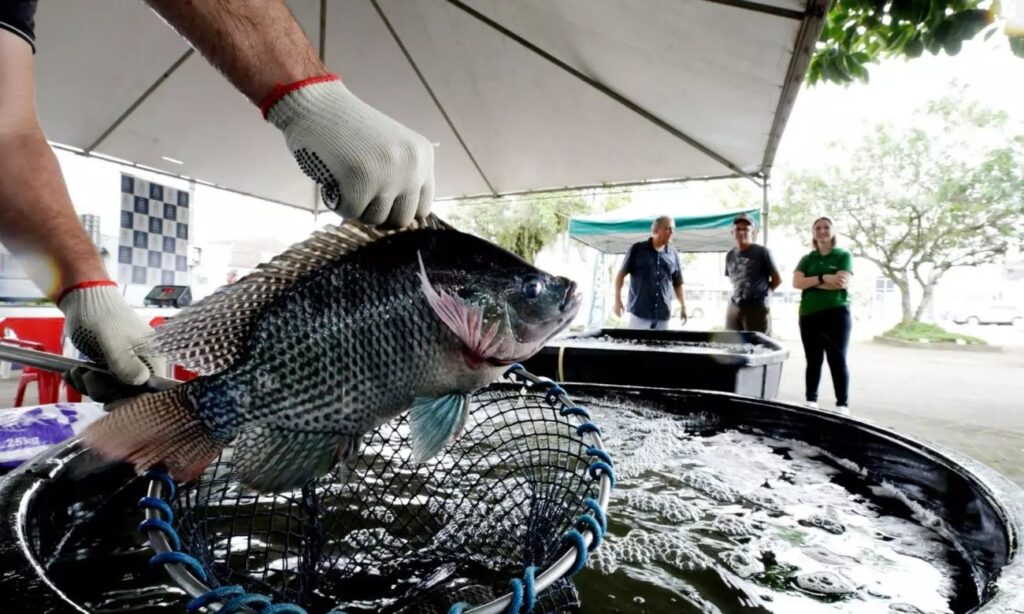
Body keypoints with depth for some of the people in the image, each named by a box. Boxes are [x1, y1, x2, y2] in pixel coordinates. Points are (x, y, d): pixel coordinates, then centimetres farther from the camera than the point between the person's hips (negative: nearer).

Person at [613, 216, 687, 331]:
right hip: (639, 313, -3)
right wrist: (618, 299, -5)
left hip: (663, 315, 3)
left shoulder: (673, 254, 10)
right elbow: (621, 274, 3)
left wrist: (683, 306, 13)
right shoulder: (637, 249, 1)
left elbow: (677, 283, 18)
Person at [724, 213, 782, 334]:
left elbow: (777, 279, 2)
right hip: (734, 307, 5)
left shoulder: (762, 252, -4)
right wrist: (740, 292, 8)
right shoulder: (730, 255, 11)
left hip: (756, 308, -5)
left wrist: (762, 292, 5)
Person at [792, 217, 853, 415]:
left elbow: (842, 282, -10)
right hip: (809, 315, 3)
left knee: (837, 359, -4)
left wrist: (811, 282, -5)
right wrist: (823, 278, -13)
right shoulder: (807, 259, 15)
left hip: (836, 313, -3)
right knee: (813, 360, 7)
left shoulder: (843, 256, 7)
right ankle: (811, 401, 14)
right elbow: (796, 282, -2)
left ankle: (842, 404, 0)